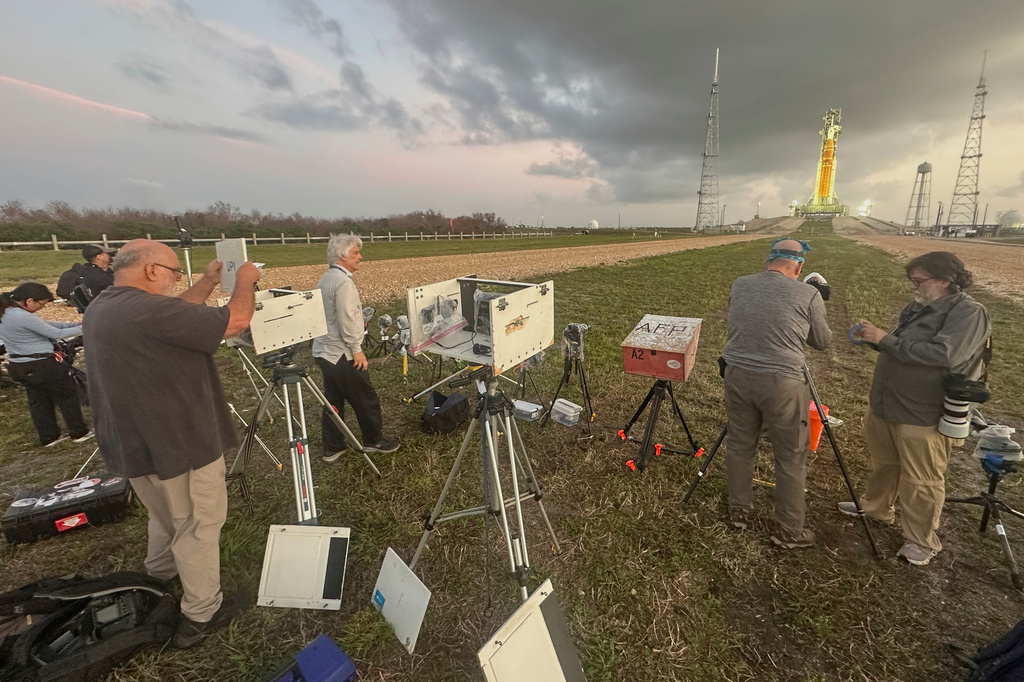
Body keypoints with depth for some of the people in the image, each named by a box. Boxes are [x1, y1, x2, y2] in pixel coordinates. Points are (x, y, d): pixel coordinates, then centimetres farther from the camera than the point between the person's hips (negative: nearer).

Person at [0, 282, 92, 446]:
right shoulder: (24, 317, -24)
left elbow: (44, 324, 7)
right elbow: (56, 334, -19)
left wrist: (73, 324, 3)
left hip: (18, 366, 9)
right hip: (40, 365, -9)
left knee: (38, 401, 18)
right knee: (67, 395, 6)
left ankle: (48, 436, 27)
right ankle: (79, 432, 14)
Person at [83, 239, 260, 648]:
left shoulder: (100, 308, 5)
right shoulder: (149, 310, -26)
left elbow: (179, 318, 15)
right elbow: (236, 320, -25)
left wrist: (208, 282, 18)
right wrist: (245, 281, -8)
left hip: (133, 443, 10)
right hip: (179, 444, -9)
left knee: (167, 516, 30)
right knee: (198, 526, 8)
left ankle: (159, 577, 51)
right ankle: (201, 615, 22)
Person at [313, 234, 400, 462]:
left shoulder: (325, 279, 13)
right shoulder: (343, 281, -17)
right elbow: (347, 321, -22)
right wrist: (357, 349, -14)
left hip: (323, 351, 10)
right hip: (342, 353, -10)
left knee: (333, 400, 14)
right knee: (366, 399, 5)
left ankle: (332, 448, 22)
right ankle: (373, 440, 19)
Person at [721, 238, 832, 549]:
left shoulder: (738, 286, 3)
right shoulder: (808, 294, -8)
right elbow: (822, 341, 6)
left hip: (738, 376, 4)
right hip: (782, 383, -3)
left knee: (739, 447, 17)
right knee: (791, 458, 12)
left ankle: (739, 510, 33)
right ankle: (787, 530, 25)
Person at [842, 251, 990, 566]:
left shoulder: (969, 313, -14)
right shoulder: (920, 308, 11)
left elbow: (943, 355, -29)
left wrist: (886, 339, -24)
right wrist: (875, 338, 2)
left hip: (923, 417, -8)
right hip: (885, 407, 8)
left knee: (921, 482, 6)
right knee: (883, 463, 24)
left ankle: (922, 543, 22)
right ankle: (875, 507, 43)